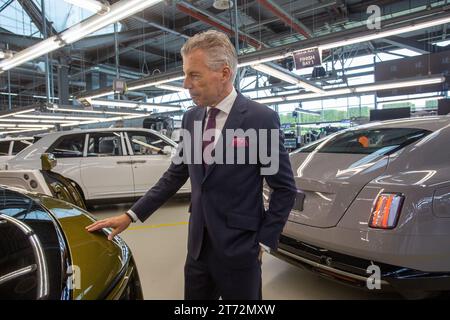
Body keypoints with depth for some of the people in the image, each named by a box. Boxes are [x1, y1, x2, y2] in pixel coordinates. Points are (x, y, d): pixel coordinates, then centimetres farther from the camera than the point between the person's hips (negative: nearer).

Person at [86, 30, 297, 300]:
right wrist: (132, 215, 6)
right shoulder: (191, 118, 4)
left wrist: (264, 242, -8)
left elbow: (285, 188, -8)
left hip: (239, 250, -5)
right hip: (198, 247, 5)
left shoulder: (261, 119, -13)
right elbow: (175, 175, 10)